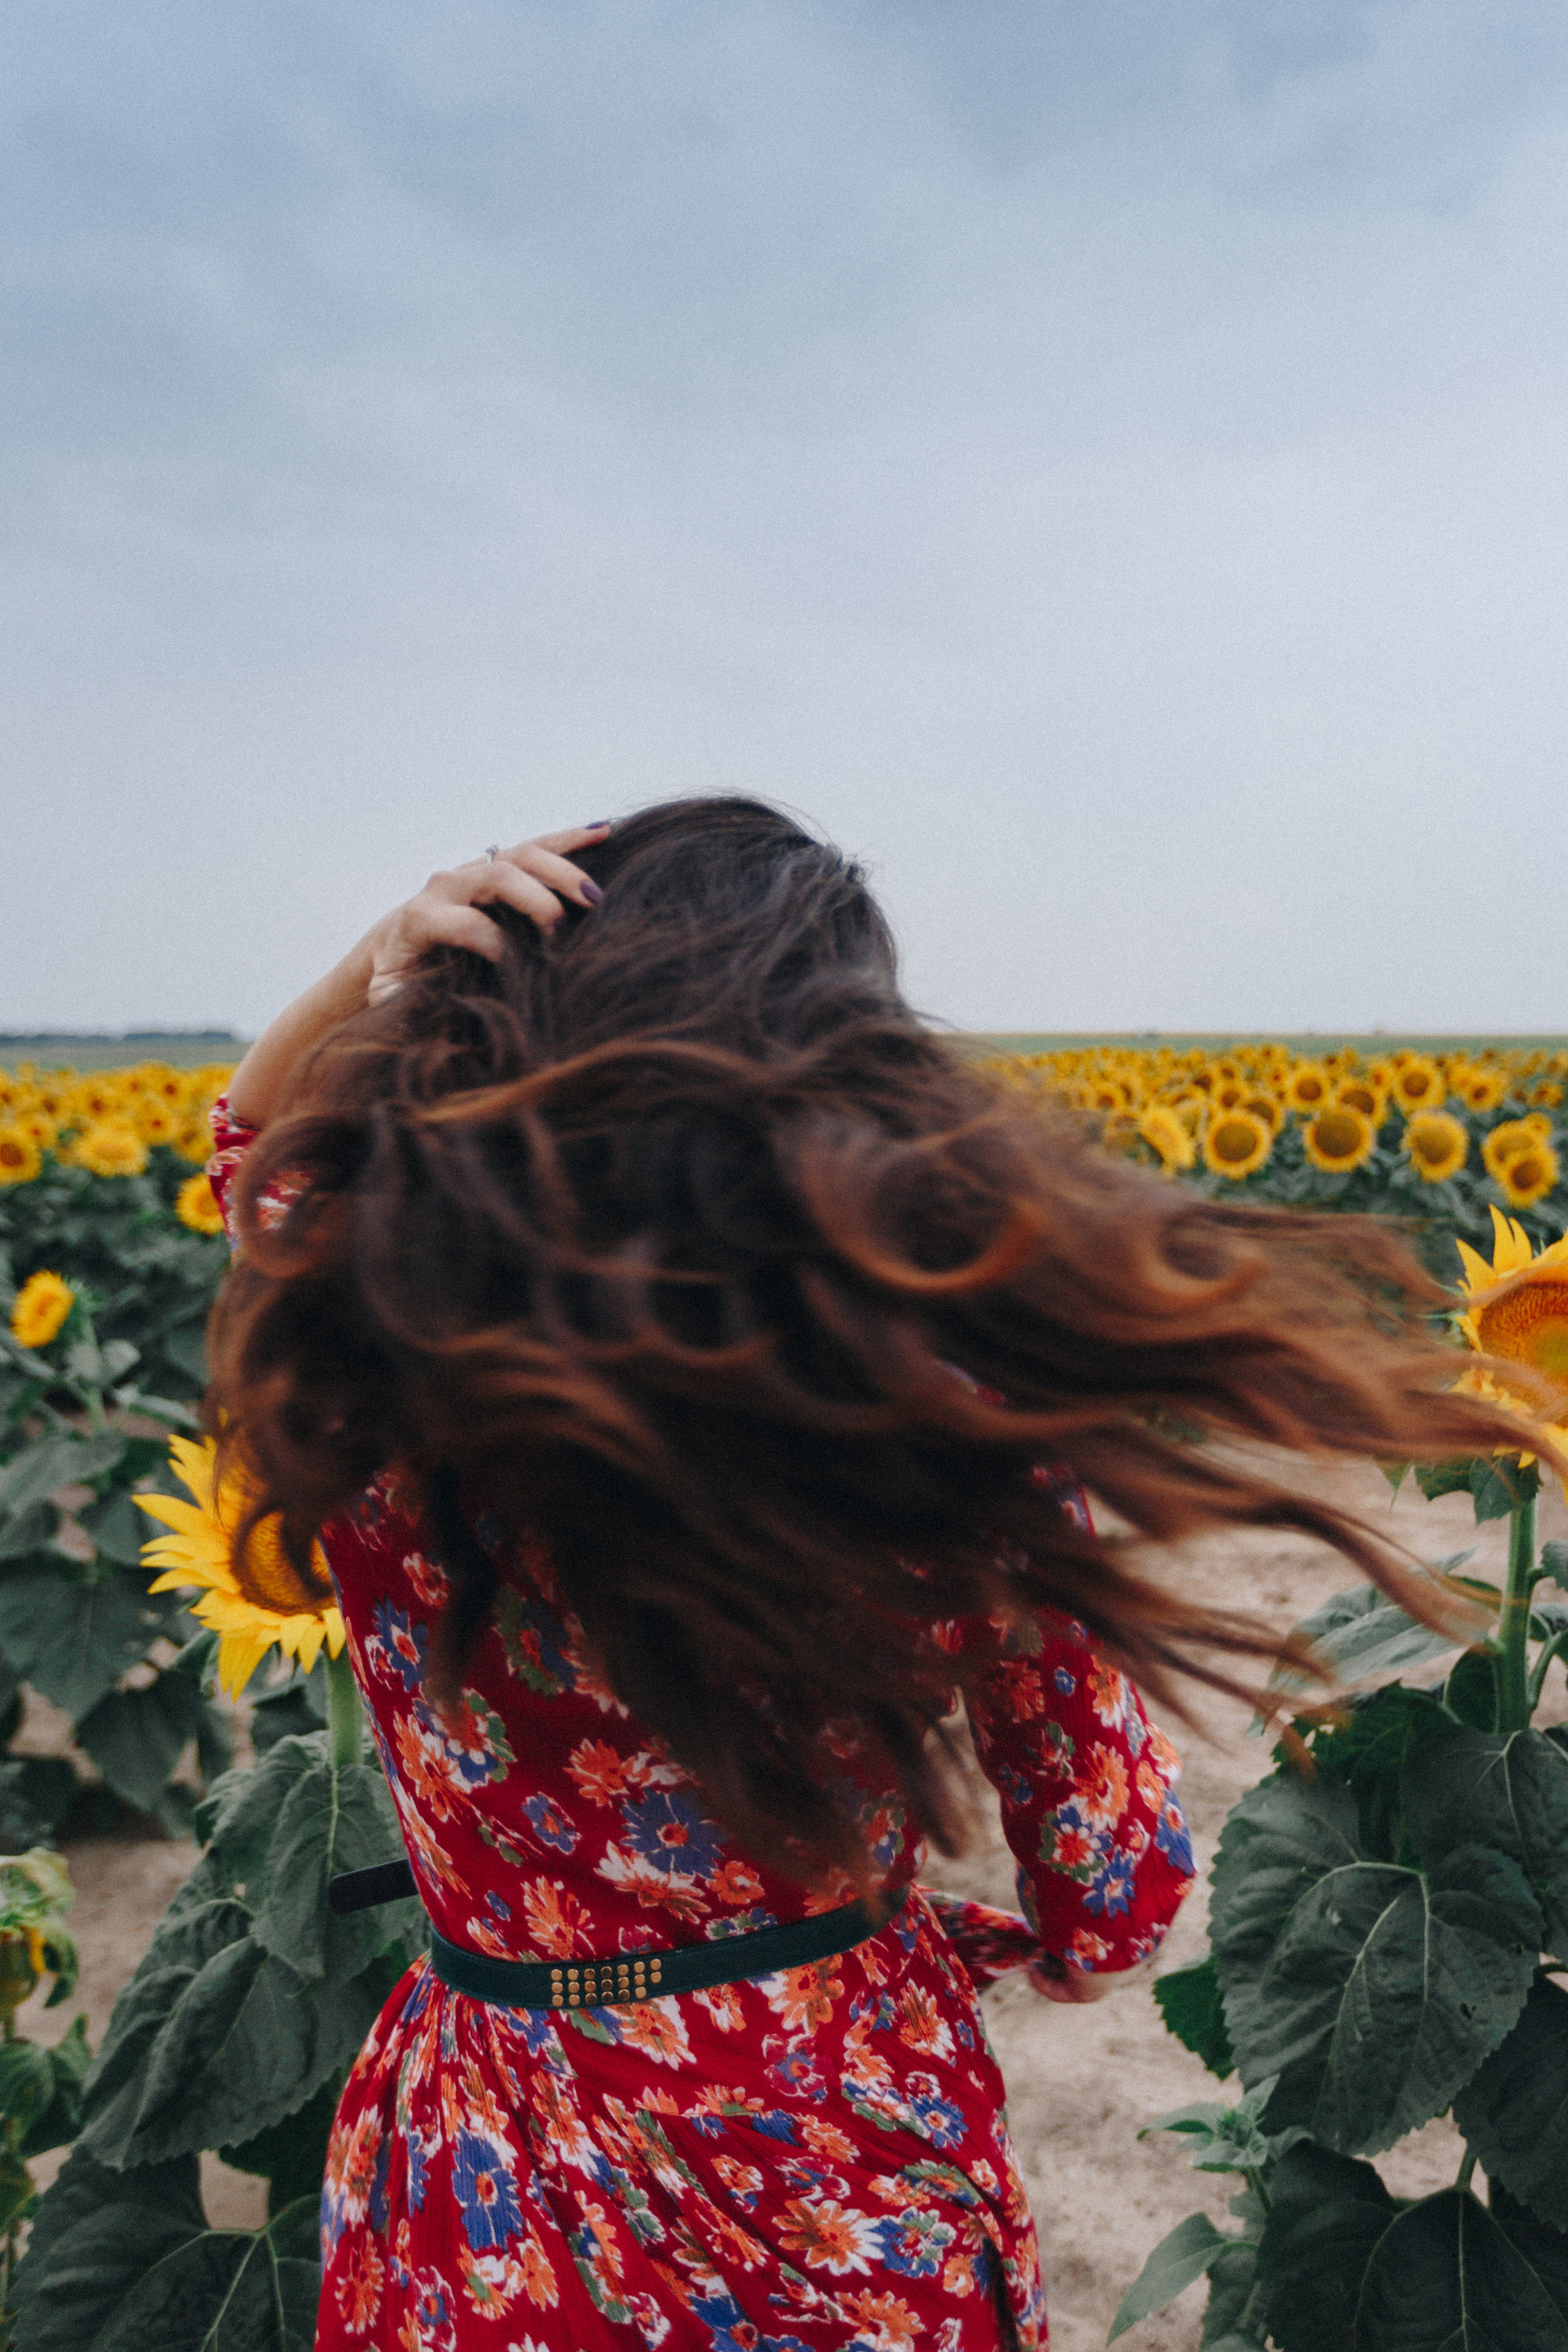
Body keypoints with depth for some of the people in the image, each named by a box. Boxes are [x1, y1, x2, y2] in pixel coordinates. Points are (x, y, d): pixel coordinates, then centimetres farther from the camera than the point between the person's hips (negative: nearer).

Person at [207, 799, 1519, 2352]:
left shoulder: (377, 1396, -24)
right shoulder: (964, 1428, -25)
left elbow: (259, 1144, 1)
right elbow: (1116, 1902, -10)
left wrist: (378, 967, -17)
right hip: (868, 2188, 0)